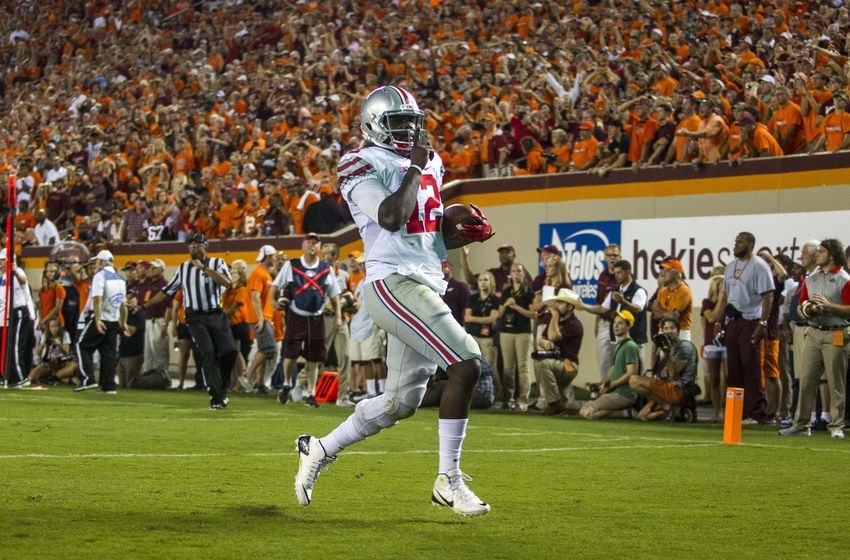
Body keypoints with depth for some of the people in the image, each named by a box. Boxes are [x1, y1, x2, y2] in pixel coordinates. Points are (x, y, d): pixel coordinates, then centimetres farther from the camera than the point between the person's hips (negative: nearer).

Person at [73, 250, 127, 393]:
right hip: (114, 321, 7)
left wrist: (97, 320, -25)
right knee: (109, 352, 8)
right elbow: (123, 304, 18)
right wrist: (123, 322, 26)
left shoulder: (100, 275, -9)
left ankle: (88, 380, -11)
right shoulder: (119, 278, 14)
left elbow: (97, 299, -20)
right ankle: (108, 386, 5)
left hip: (100, 318, -7)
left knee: (83, 346, 0)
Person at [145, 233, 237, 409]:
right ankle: (216, 397, -12)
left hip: (217, 315, 0)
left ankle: (222, 387, 12)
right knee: (208, 353, -14)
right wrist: (144, 306, 15)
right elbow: (167, 291, 18)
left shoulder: (217, 263, 4)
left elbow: (226, 282, -16)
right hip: (196, 318, 0)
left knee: (229, 351, -12)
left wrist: (203, 267, -19)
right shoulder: (183, 268, 13)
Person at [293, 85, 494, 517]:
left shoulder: (428, 166, 19)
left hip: (425, 285, 9)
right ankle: (448, 479, -9)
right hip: (394, 282, -9)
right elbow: (391, 218, -21)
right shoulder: (364, 167, -5)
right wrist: (414, 169, -10)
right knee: (466, 364, -18)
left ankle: (319, 450, 28)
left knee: (401, 402, 11)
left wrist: (470, 234, 7)